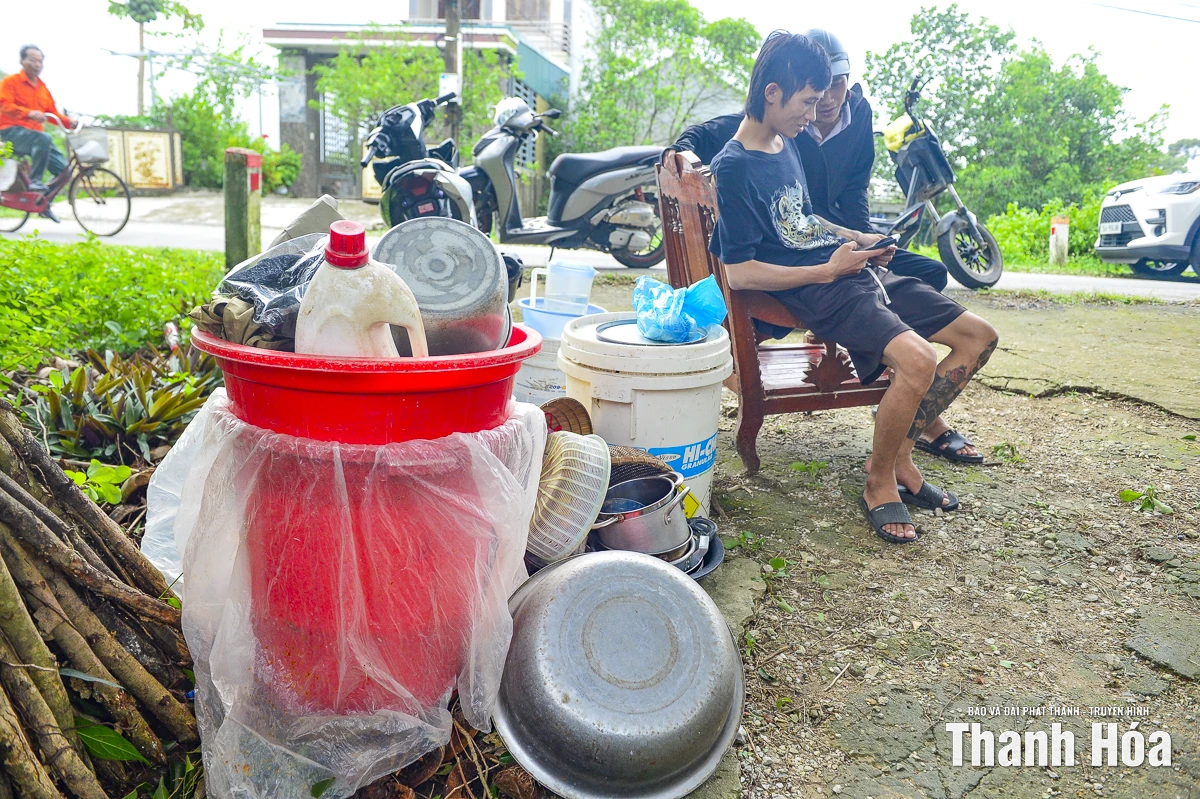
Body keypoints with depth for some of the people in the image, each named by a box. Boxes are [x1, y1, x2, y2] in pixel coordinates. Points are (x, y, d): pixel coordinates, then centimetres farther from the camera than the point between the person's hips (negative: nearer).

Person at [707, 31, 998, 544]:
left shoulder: (785, 144, 15)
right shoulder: (734, 168, -12)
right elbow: (738, 273, -18)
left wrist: (858, 239, 15)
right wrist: (827, 270, -15)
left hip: (855, 272, 10)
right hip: (820, 291, -10)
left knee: (979, 337, 6)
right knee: (917, 360, -32)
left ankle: (900, 455, 9)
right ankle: (879, 484, -7)